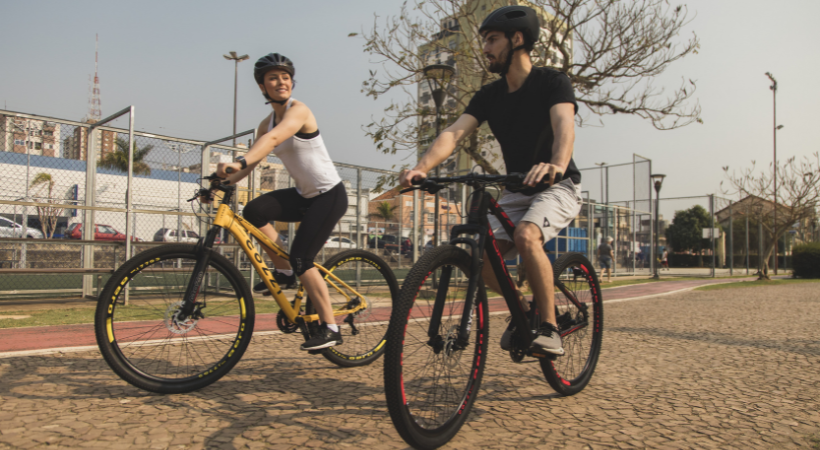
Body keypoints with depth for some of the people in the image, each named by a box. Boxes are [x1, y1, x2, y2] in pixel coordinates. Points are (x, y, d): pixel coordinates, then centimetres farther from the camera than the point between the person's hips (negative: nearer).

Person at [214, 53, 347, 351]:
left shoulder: (298, 110, -16)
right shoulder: (267, 123, 9)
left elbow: (273, 138, -36)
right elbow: (255, 157, 3)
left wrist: (239, 162, -50)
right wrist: (225, 180, -13)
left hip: (329, 195, -7)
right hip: (304, 195, 7)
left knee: (301, 258, -15)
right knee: (254, 210, -16)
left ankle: (330, 328, -2)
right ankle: (284, 273, 2)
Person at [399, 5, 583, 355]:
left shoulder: (551, 82, -13)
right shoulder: (489, 95, 1)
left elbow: (564, 126, -33)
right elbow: (453, 133, -13)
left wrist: (556, 164, -56)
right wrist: (421, 167, -32)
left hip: (557, 187, -5)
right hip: (516, 192, 5)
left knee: (526, 235, -35)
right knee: (482, 261, -13)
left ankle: (549, 328, -19)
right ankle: (524, 310, 16)